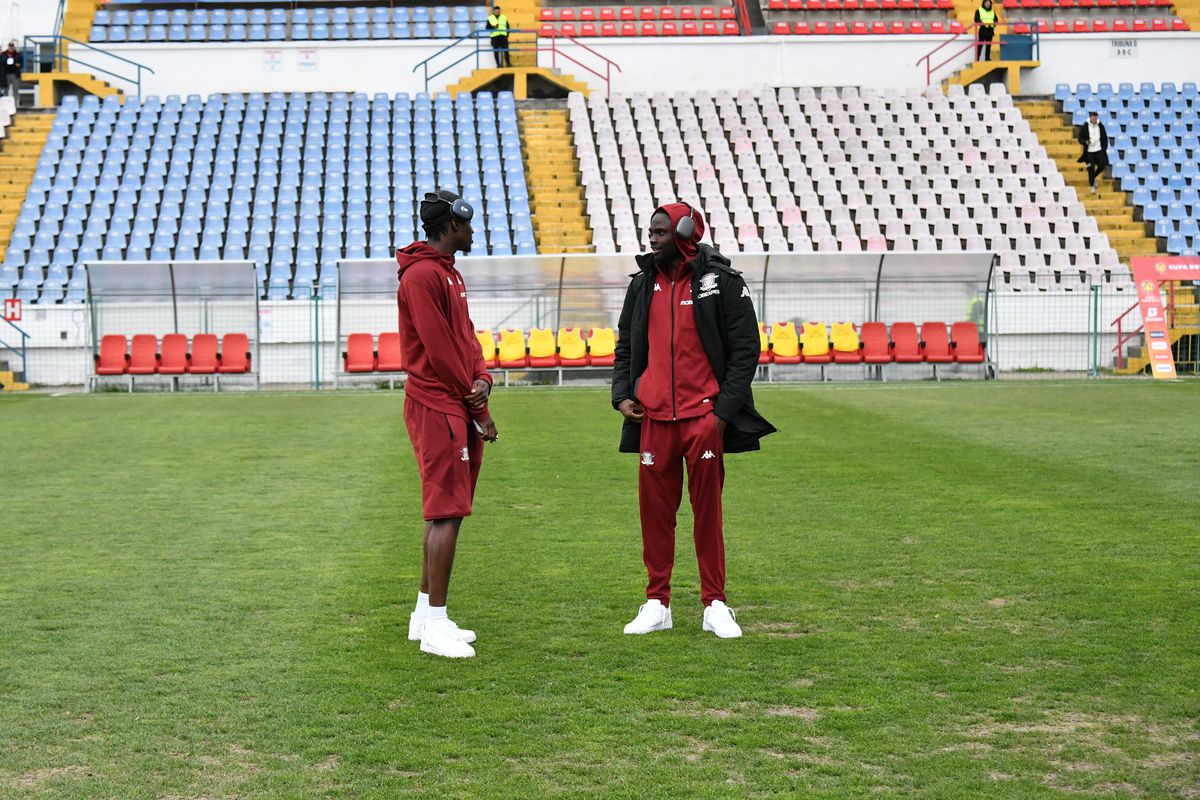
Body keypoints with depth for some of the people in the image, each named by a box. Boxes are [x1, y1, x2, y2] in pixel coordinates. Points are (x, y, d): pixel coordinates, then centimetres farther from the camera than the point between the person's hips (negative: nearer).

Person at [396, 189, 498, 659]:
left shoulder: (448, 273, 19)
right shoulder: (422, 275, -14)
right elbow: (439, 351, -16)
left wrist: (482, 380, -3)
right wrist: (479, 412, -10)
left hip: (460, 407, 10)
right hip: (438, 408, -10)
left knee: (447, 511, 13)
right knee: (446, 513, -10)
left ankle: (425, 615, 20)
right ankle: (435, 626, -8)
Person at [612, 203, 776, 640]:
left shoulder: (720, 281, -3)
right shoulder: (643, 283, 12)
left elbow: (745, 350, -3)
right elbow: (626, 346, 21)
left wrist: (724, 409, -10)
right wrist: (622, 394, 5)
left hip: (704, 415, -4)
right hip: (654, 417, 4)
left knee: (708, 510, 3)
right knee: (655, 509, 6)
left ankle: (714, 604, 11)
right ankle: (657, 603, 15)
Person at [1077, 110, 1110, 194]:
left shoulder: (1100, 125, 1)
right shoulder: (1084, 127, -8)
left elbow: (1105, 138, 11)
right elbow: (1080, 139, -4)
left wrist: (1104, 148, 4)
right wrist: (1085, 142, -25)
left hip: (1099, 150, 3)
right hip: (1089, 151, -3)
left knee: (1102, 166, -2)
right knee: (1091, 168, -5)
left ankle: (1093, 177, 28)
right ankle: (1092, 185, 13)